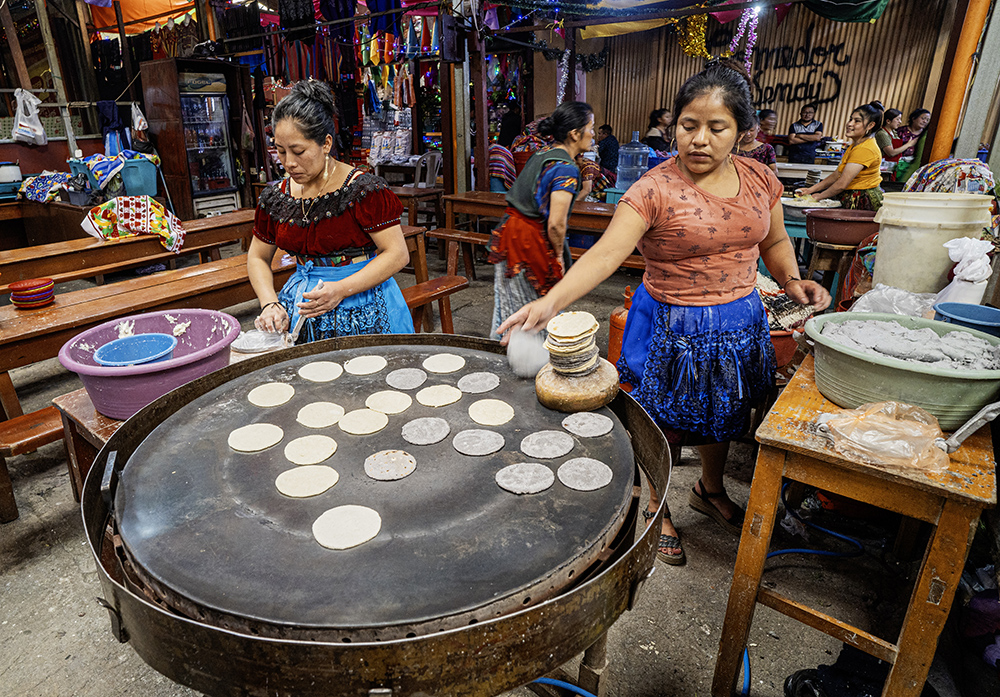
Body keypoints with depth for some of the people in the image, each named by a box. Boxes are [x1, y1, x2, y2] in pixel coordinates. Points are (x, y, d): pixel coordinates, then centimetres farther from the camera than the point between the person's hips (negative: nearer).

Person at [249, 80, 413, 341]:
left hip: (362, 304, -4)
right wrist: (270, 304, -2)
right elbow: (258, 258, 16)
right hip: (302, 300, 5)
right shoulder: (275, 197, 6)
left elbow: (397, 254, -14)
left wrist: (341, 289, -23)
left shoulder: (364, 190, -12)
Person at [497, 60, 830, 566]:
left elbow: (774, 241, 15)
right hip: (674, 328, -6)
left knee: (725, 414, 24)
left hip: (740, 322, 6)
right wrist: (551, 300, -44)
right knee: (669, 425, 9)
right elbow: (605, 253, -30)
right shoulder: (654, 190, -18)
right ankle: (657, 508, 37)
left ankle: (710, 490, 52)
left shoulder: (760, 180, 0)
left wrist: (792, 281, -4)